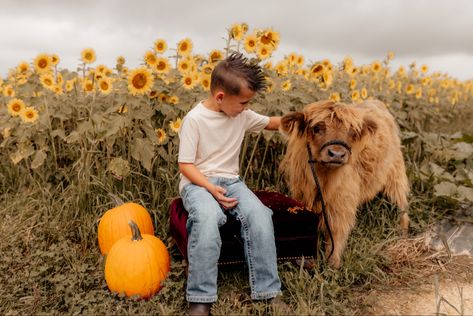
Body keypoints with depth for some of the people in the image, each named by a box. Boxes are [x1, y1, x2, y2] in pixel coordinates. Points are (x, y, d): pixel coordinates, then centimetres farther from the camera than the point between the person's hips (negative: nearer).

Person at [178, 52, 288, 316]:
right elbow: (185, 165, -11)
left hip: (230, 181, 5)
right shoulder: (194, 119, -12)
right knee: (208, 217, -39)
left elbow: (270, 122, 23)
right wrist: (210, 187, -24)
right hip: (198, 182, -4)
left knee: (259, 214, -26)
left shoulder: (242, 115, 5)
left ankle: (269, 291, -15)